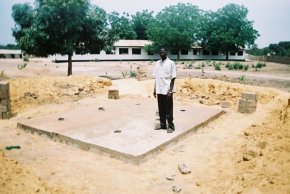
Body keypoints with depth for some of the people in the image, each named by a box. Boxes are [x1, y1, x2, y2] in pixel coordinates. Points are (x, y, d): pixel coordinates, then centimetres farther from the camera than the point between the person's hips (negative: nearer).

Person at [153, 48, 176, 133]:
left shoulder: (170, 63, -5)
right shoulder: (157, 63, 12)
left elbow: (173, 78, -8)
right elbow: (156, 77, 13)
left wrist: (170, 90, -15)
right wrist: (155, 89, 10)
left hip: (167, 90, -5)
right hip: (159, 90, 5)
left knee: (168, 110, 1)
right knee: (161, 109, 11)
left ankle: (171, 126, 10)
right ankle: (162, 125, 22)